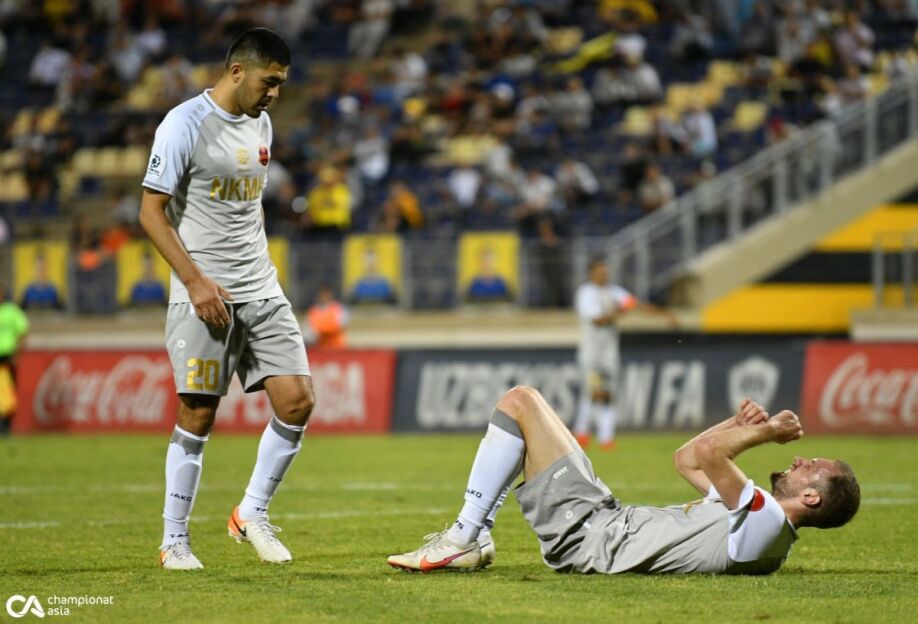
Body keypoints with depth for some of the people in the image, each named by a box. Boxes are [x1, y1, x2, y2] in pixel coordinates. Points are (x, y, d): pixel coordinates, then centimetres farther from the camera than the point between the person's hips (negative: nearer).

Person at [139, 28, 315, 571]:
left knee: (297, 400, -4)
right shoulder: (185, 124, -10)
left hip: (261, 290, 7)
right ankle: (174, 540, 8)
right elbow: (152, 211, -11)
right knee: (198, 415, -4)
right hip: (205, 293, -7)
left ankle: (252, 514, 12)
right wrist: (196, 280, -18)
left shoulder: (261, 124, 13)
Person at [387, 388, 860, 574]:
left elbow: (705, 453, -28)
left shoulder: (767, 522, -19)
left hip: (584, 533, -10)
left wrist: (765, 432, -11)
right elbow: (686, 459, 24)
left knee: (519, 401, -8)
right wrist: (742, 426, 9)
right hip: (607, 521, 10)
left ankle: (462, 540, -5)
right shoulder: (759, 517, 12)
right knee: (520, 404, 18)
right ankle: (474, 540, 13)